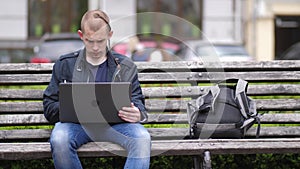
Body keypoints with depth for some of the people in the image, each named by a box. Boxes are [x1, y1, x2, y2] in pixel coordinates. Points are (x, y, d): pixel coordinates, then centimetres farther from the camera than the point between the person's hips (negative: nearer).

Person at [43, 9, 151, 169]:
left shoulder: (125, 66, 15)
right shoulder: (65, 64, 14)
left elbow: (137, 101, 12)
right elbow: (49, 107, 11)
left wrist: (138, 114, -15)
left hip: (115, 123, 0)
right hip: (77, 123, 0)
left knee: (142, 138, -33)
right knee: (59, 139, -37)